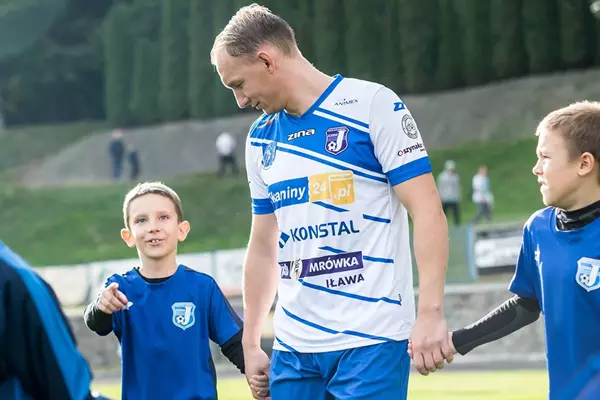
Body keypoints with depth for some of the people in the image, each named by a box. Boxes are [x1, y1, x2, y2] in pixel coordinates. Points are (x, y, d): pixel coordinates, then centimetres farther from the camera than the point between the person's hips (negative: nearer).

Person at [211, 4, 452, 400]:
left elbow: (427, 211, -10)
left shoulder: (372, 105, -5)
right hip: (293, 348, 6)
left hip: (371, 341, -6)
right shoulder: (260, 139, 13)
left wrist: (430, 313, -20)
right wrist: (250, 343, 17)